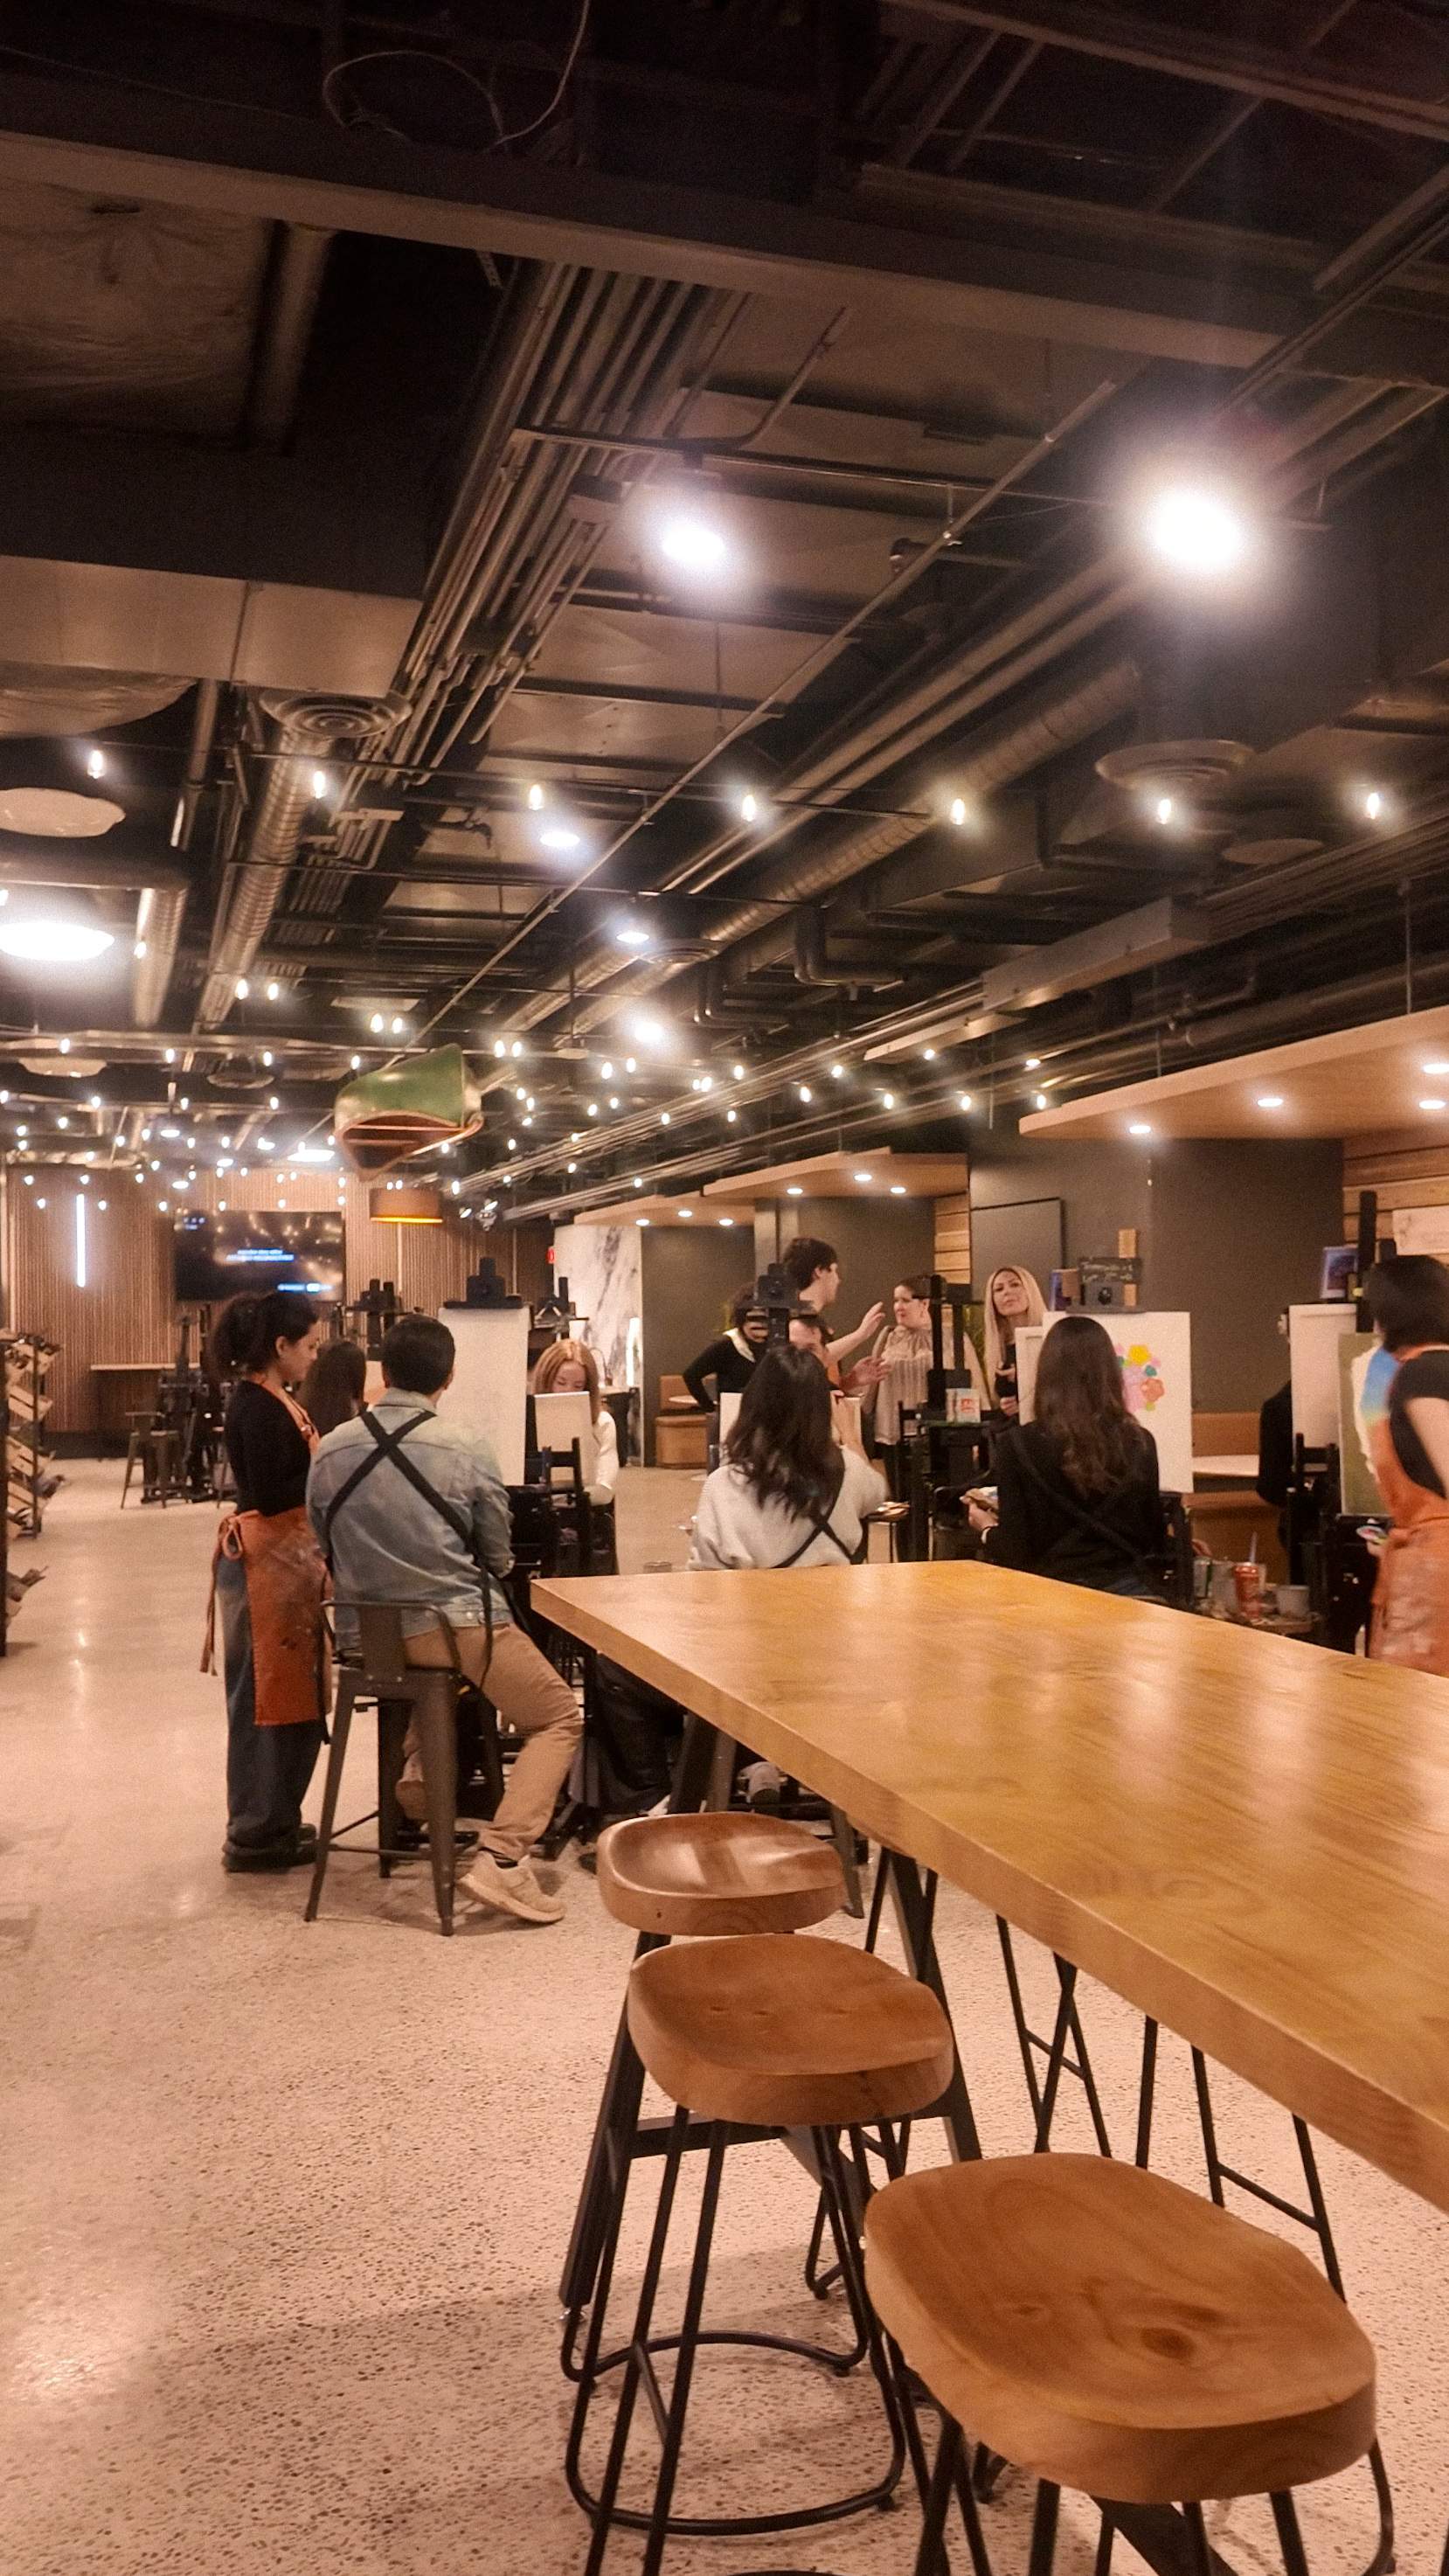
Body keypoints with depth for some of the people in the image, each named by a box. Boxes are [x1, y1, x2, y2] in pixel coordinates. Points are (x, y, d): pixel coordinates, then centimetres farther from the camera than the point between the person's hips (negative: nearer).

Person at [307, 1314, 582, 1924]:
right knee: (559, 1717, 10)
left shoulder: (330, 1449, -2)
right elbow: (498, 1557, 0)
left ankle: (419, 1770, 24)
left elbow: (325, 1551, 11)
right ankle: (501, 1859, -7)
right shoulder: (466, 1448, -11)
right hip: (455, 1626, -5)